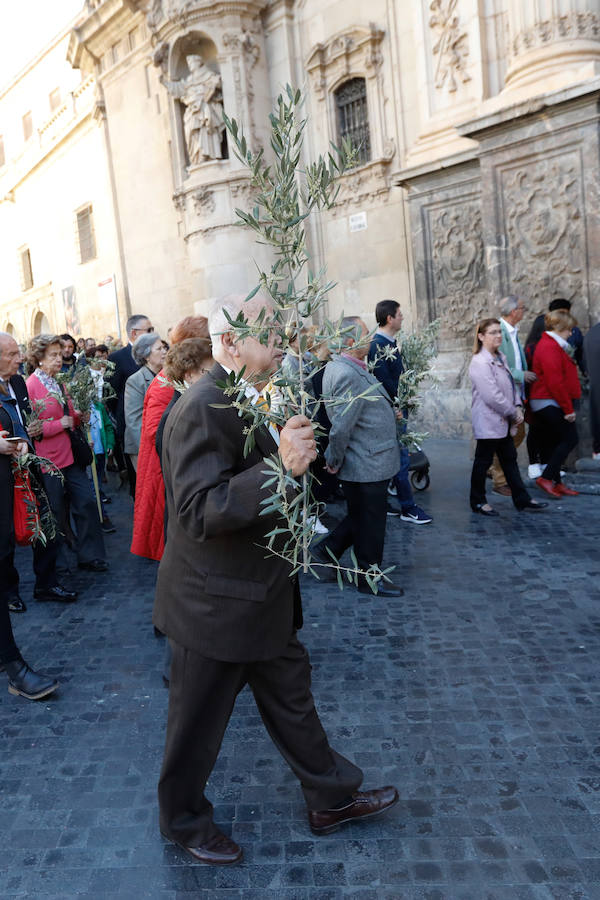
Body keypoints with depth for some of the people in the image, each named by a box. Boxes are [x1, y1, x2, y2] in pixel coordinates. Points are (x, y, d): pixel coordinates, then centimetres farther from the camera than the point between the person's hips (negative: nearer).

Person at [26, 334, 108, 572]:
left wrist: (77, 416, 2)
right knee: (56, 515, 5)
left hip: (69, 456, 7)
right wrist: (60, 424, -18)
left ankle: (90, 557, 17)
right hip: (48, 461, -7)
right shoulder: (30, 386, -12)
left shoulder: (59, 383, 12)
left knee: (86, 502, 5)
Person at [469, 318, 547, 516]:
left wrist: (518, 407, -1)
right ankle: (478, 502, 17)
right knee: (483, 461, 3)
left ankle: (522, 500, 23)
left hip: (504, 422, 9)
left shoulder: (500, 358, 11)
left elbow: (511, 385, 15)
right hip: (488, 422, -9)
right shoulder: (479, 362, -19)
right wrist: (513, 413, -16)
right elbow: (492, 396, -24)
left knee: (510, 459, 14)